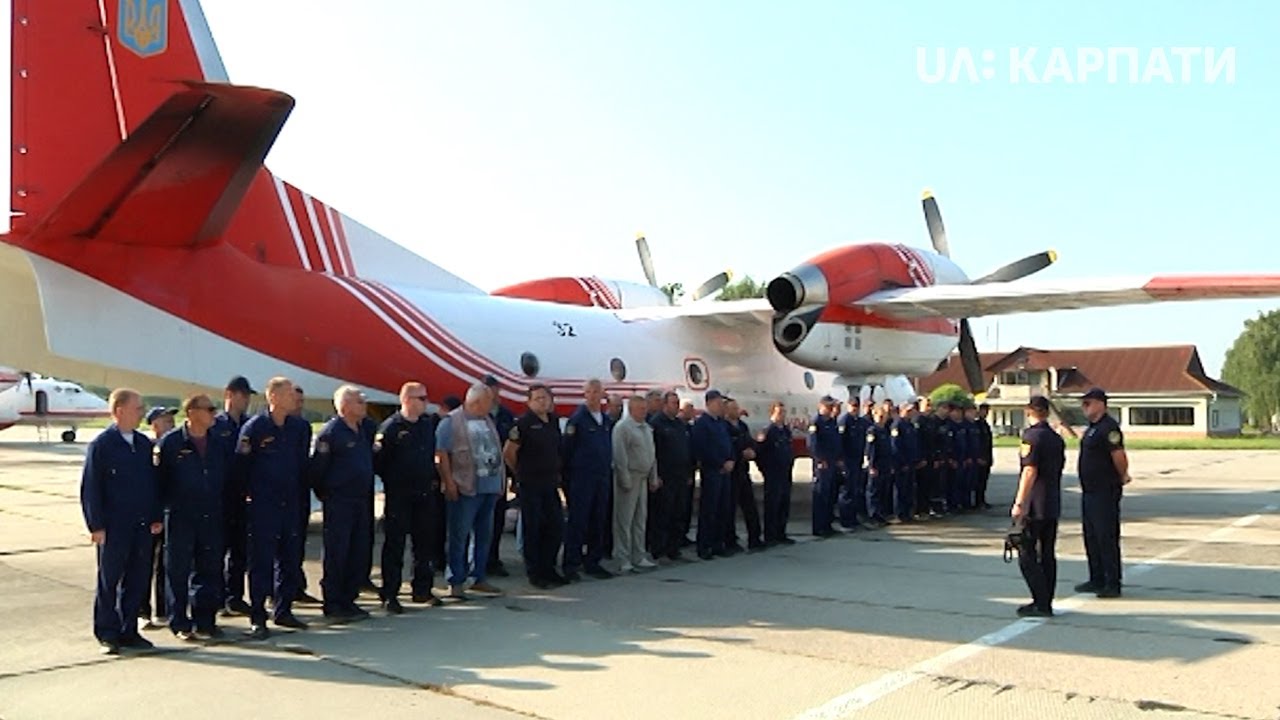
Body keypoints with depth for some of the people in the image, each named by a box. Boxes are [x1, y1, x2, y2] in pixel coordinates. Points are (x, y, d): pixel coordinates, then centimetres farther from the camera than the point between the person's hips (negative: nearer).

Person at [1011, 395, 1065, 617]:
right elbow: (1059, 469, 17)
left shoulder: (1031, 436, -12)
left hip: (1033, 506, -8)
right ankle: (1046, 603, 15)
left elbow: (1030, 471, -19)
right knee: (1047, 554, 11)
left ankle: (1041, 603, -6)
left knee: (1027, 555, -3)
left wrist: (1019, 503, -17)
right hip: (1053, 506, 8)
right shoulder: (1057, 438, 12)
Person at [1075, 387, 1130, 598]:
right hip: (1089, 491, 10)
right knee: (1091, 538, 15)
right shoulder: (1092, 428, 15)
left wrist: (1122, 477, -7)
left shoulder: (1109, 427, -16)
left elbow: (1119, 456, -22)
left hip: (1105, 492, -10)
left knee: (1107, 539, -5)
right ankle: (1097, 580, 24)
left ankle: (1113, 584, 2)